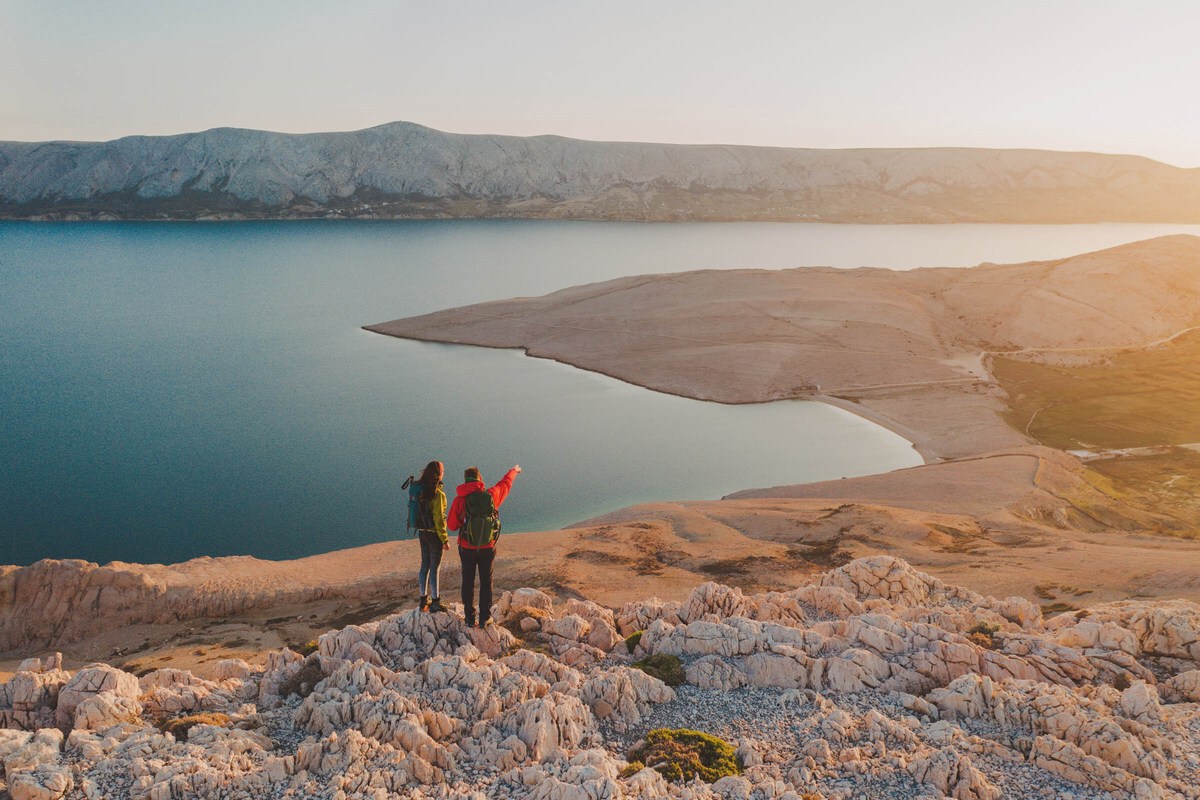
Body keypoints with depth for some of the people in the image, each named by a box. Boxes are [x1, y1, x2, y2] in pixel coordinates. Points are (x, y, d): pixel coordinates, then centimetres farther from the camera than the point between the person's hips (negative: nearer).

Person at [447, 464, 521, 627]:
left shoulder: (459, 500, -12)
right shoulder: (491, 495, -8)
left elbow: (452, 525, -4)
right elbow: (505, 483, 13)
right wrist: (514, 471, 32)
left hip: (467, 548, 0)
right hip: (488, 548, 1)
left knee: (468, 582, 12)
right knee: (486, 582, 12)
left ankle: (470, 618, 17)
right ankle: (484, 618, 16)